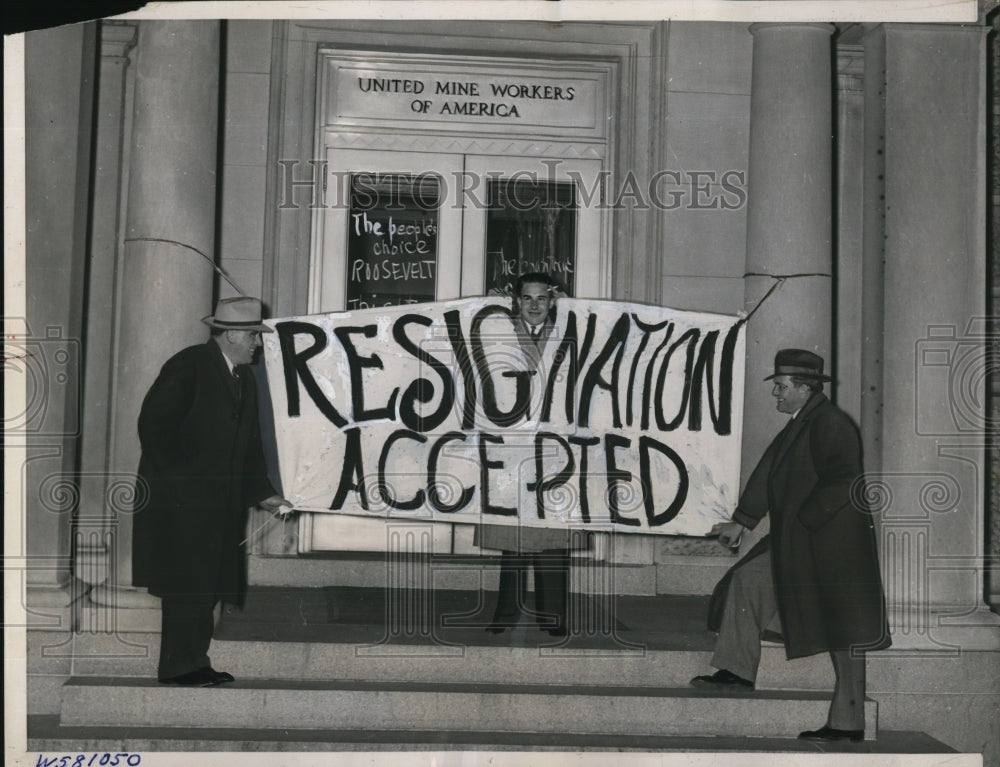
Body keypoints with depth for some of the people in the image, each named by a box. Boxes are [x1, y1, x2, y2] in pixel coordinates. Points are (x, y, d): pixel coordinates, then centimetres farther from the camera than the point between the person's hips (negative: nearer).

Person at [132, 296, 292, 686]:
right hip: (182, 498, -8)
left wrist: (263, 493, 8)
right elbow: (153, 424, -14)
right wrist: (176, 481, -15)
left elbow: (249, 444, 17)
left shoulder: (244, 378, 15)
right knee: (187, 582, -7)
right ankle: (178, 665, -1)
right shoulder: (188, 366, -9)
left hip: (221, 501, 8)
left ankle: (195, 662, 14)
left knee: (210, 584, 8)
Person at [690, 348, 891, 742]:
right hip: (796, 544, 10)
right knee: (747, 578, 8)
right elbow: (769, 473, 18)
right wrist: (741, 522, 20)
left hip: (831, 545, -10)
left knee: (844, 633, -4)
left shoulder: (831, 424, -16)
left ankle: (848, 724, 1)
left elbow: (842, 484, -22)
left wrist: (804, 520, -16)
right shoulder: (800, 424, 14)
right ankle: (737, 672, 12)